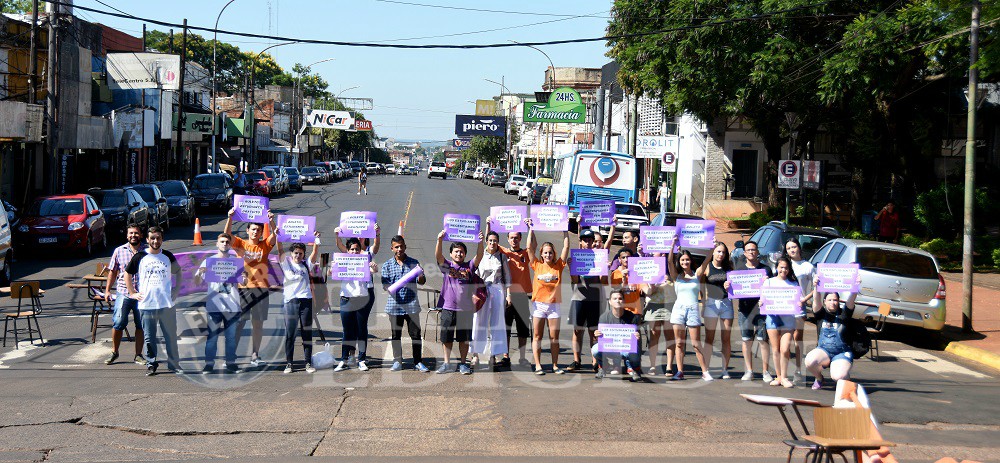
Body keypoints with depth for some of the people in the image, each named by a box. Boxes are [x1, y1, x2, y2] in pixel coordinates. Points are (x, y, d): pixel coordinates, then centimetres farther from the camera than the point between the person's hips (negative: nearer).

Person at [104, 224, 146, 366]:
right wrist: (107, 290, 9)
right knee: (118, 323, -3)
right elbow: (112, 271, 12)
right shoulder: (119, 251, 5)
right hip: (123, 293, 0)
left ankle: (138, 355, 15)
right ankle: (114, 352, 14)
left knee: (141, 325, 5)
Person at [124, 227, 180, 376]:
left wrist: (176, 290, 10)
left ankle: (174, 363, 13)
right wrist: (132, 293, 5)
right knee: (149, 337, 4)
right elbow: (127, 274, 11)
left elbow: (178, 272, 21)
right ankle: (151, 364, 14)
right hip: (146, 304, -1)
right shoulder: (139, 257, 2)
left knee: (171, 336, 4)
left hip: (167, 304, 1)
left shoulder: (168, 256, 7)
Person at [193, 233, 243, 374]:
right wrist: (199, 273, -18)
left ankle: (231, 363, 10)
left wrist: (245, 277, -12)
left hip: (232, 306, 2)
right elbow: (197, 283, 4)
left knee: (231, 336, 5)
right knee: (212, 336, -3)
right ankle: (209, 364, 1)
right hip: (214, 306, -2)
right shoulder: (209, 261, 6)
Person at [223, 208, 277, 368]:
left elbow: (275, 235, -6)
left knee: (258, 323, 4)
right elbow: (227, 234, -7)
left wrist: (272, 221, -22)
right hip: (243, 287, -1)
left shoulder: (265, 245, 9)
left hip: (261, 288, 2)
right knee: (238, 322, -2)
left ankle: (255, 355, 9)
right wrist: (230, 217, -22)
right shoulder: (240, 244, 6)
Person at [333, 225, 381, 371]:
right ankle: (344, 360, 8)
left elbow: (376, 246, -8)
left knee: (362, 329, 2)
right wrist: (337, 235, -23)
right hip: (347, 298, 1)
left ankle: (362, 360, 6)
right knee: (348, 330, 5)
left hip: (363, 297, -1)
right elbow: (340, 246, -4)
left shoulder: (366, 257, 7)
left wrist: (377, 234, -27)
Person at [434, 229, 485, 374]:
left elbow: (479, 256, -9)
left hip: (465, 309, 0)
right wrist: (440, 240, -28)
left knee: (464, 338, 5)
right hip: (448, 307, 0)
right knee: (447, 338, 6)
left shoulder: (469, 266, 6)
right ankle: (447, 364, 16)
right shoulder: (446, 266, 5)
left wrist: (480, 242, -26)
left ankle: (462, 364, 15)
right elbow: (438, 255, -11)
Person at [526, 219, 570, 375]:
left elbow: (566, 246, 1)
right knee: (537, 336, 2)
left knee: (554, 336, 3)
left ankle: (555, 365, 10)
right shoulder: (537, 265, 3)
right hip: (538, 304, 0)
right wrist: (531, 228, 1)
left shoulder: (558, 266, 4)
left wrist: (565, 229, 0)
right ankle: (538, 365, 6)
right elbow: (530, 247, -1)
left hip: (554, 304, 1)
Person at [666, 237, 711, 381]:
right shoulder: (676, 276, 8)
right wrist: (673, 244, -16)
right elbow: (669, 261, -6)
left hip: (693, 309, -1)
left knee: (696, 344, -3)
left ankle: (705, 372, -1)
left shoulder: (697, 275, 8)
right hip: (679, 309, 1)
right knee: (679, 343, 2)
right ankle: (679, 371, 3)